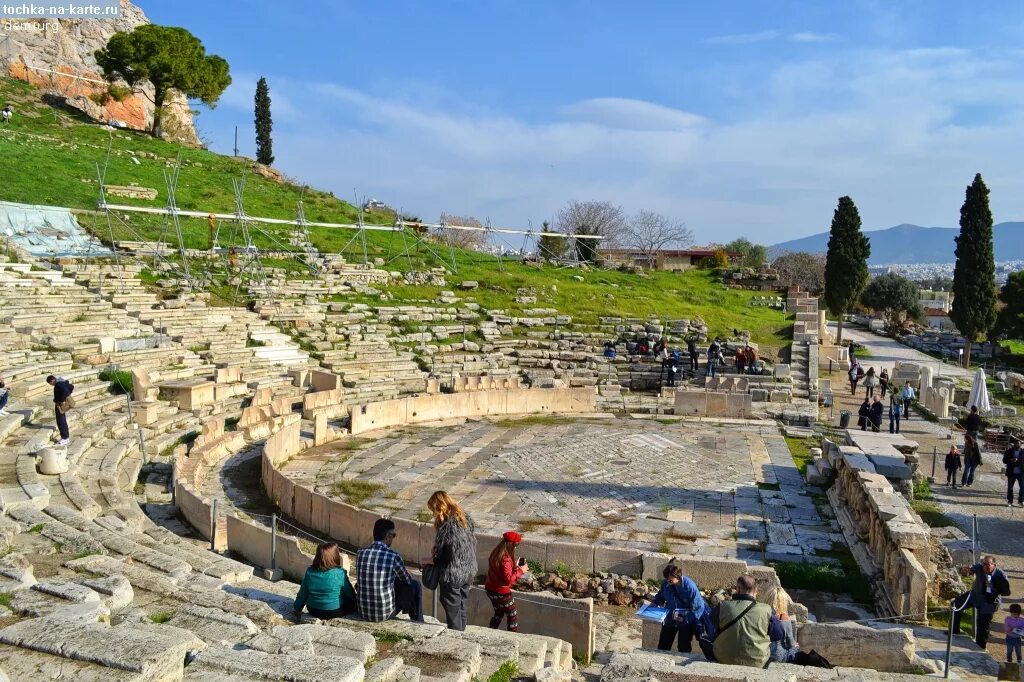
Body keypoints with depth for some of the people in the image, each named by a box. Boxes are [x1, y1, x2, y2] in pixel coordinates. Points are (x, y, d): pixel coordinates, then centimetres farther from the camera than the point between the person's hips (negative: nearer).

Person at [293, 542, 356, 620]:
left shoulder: (310, 571, -9)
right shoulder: (340, 573, -21)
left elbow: (303, 593, 2)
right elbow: (350, 594, -9)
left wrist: (297, 609, 20)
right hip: (335, 612, -6)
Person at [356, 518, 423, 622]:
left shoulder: (360, 553, -3)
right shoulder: (393, 556, -16)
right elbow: (407, 580, 1)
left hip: (363, 613, 5)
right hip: (384, 614, -5)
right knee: (415, 586, 14)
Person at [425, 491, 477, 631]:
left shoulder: (446, 527, -26)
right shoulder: (465, 518, -1)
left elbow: (442, 559, -22)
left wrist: (428, 560, -4)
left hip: (452, 576, -8)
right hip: (469, 572, 8)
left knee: (453, 612, 9)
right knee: (461, 608, 23)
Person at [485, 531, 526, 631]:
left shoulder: (495, 554, 1)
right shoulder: (505, 560, -27)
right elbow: (508, 580, -28)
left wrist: (515, 566, 7)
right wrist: (520, 571, -19)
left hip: (490, 589, 9)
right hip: (501, 593, -9)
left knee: (498, 614, 26)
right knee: (513, 616, 9)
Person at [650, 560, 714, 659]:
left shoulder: (689, 586, -27)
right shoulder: (666, 583, -14)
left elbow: (698, 608, -22)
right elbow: (660, 595, 9)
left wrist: (685, 619, -28)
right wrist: (654, 602, -9)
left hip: (686, 621, -5)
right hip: (670, 619, 5)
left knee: (684, 648, 0)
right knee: (662, 647, 13)